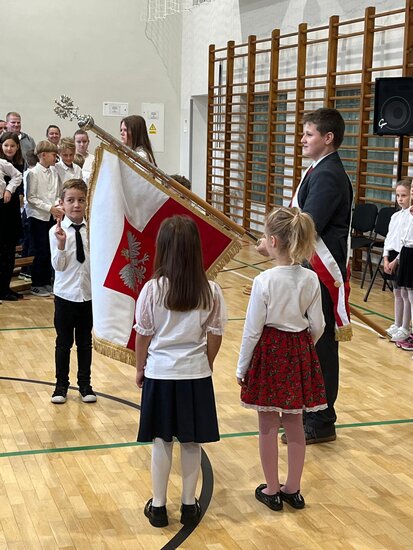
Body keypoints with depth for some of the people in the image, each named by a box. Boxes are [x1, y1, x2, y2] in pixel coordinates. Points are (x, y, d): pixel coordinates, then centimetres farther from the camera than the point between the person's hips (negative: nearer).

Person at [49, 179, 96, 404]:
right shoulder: (56, 231, -8)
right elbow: (58, 266, -12)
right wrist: (61, 244, -26)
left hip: (89, 294, 1)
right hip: (65, 295, -1)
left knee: (85, 342, 13)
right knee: (63, 342, 9)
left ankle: (85, 384, 27)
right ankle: (61, 385, 24)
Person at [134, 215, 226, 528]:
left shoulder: (152, 290, -12)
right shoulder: (211, 291, -8)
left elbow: (143, 335, -5)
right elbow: (215, 336, -2)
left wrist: (140, 370, 10)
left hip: (160, 374, -1)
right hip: (196, 375, 1)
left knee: (162, 441, 11)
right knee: (191, 443, 12)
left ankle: (158, 506, 20)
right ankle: (189, 505, 23)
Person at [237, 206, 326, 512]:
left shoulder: (264, 281, -18)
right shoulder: (311, 279, -6)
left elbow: (253, 330, -12)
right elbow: (317, 326, 0)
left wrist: (242, 368, -1)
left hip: (269, 353, -4)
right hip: (299, 353, 4)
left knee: (268, 425, 10)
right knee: (294, 423, 15)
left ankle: (271, 490, 21)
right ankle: (292, 489, 26)